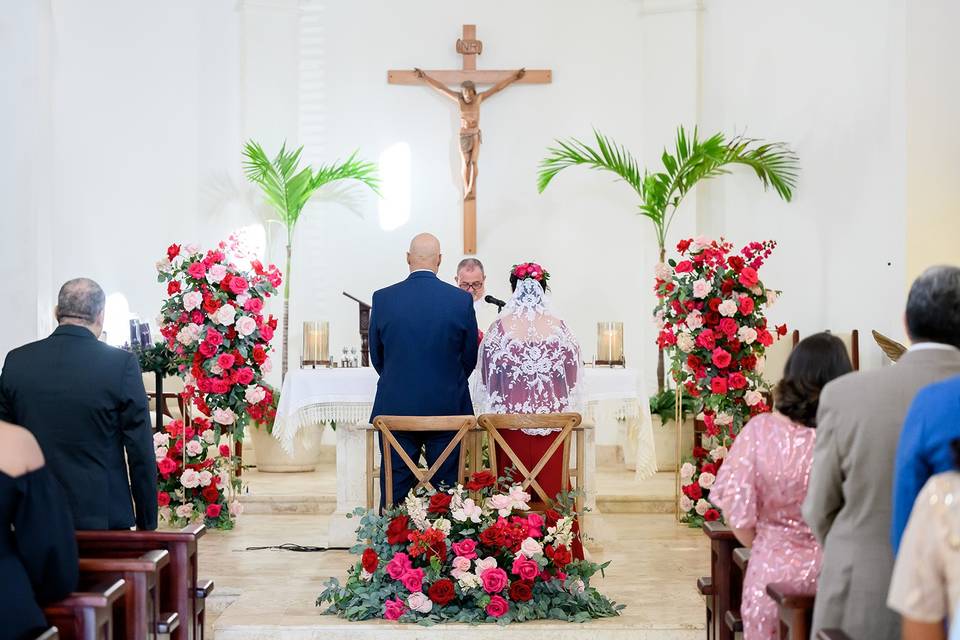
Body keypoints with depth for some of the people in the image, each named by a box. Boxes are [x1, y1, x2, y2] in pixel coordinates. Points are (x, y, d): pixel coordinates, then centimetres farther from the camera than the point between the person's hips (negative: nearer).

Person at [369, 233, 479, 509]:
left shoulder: (383, 298, -4)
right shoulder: (462, 300, -6)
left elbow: (376, 356, 6)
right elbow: (470, 358, 4)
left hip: (395, 408, 0)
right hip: (448, 408, 0)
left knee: (395, 486, 6)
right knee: (446, 485, 7)